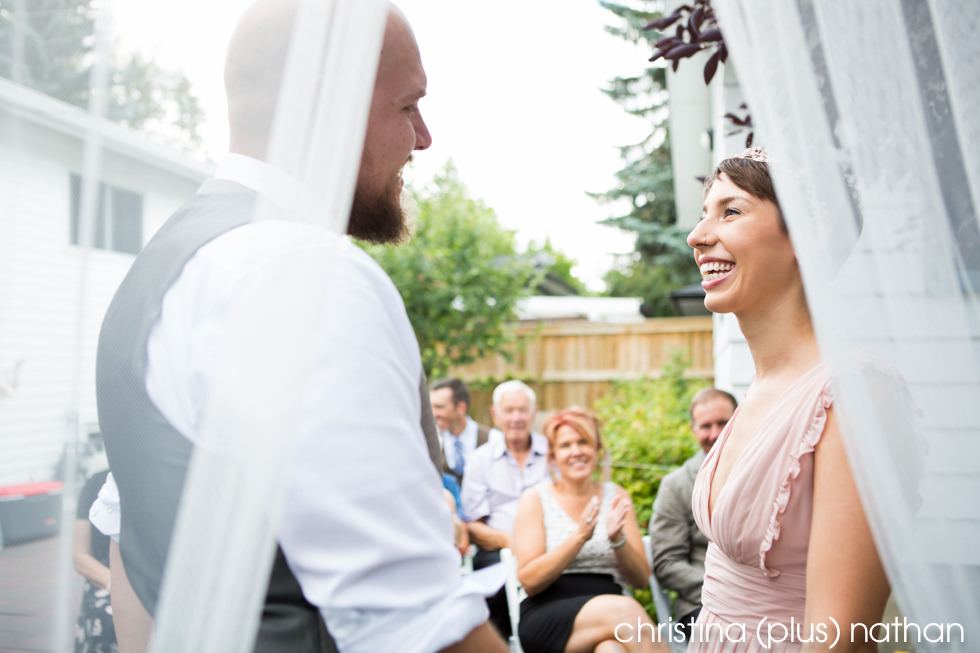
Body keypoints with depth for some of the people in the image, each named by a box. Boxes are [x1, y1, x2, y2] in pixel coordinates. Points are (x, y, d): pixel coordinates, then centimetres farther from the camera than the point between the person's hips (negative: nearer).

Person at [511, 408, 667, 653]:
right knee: (624, 609, -33)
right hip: (547, 619, -2)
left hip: (609, 610, 2)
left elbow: (641, 579, 10)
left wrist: (617, 539, -11)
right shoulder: (535, 499, 5)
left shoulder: (616, 496, 14)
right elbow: (529, 581, -5)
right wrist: (579, 536, -17)